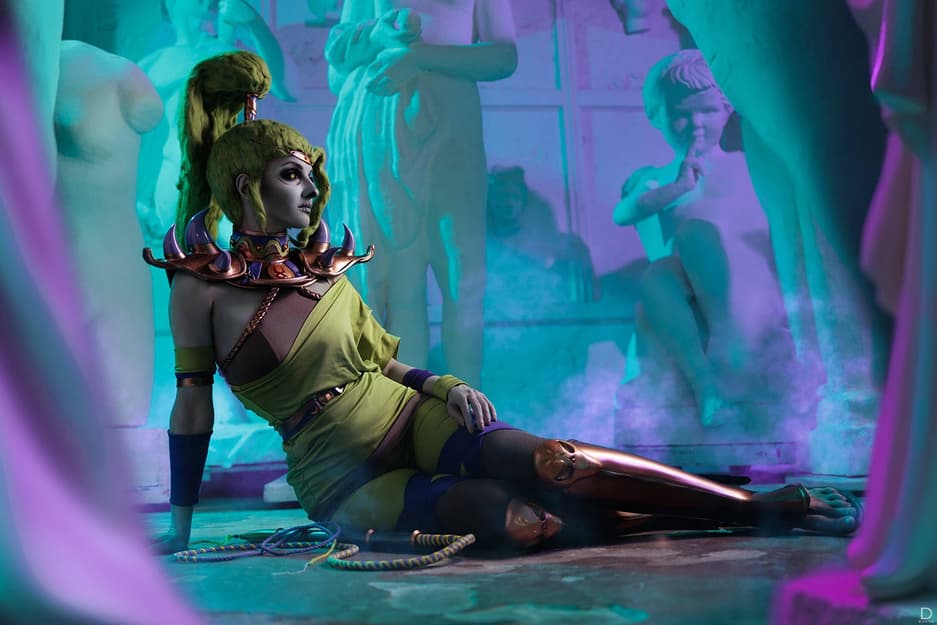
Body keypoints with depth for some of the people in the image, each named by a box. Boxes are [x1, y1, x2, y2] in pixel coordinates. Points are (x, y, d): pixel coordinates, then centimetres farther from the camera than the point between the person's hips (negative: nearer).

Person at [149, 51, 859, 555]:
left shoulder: (323, 268, 13)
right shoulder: (201, 282, -1)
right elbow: (193, 404, 0)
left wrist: (446, 385, -3)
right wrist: (179, 526, 0)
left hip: (410, 415, 4)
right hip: (341, 473, -3)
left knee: (553, 461, -26)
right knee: (520, 519, -29)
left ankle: (766, 503, -21)